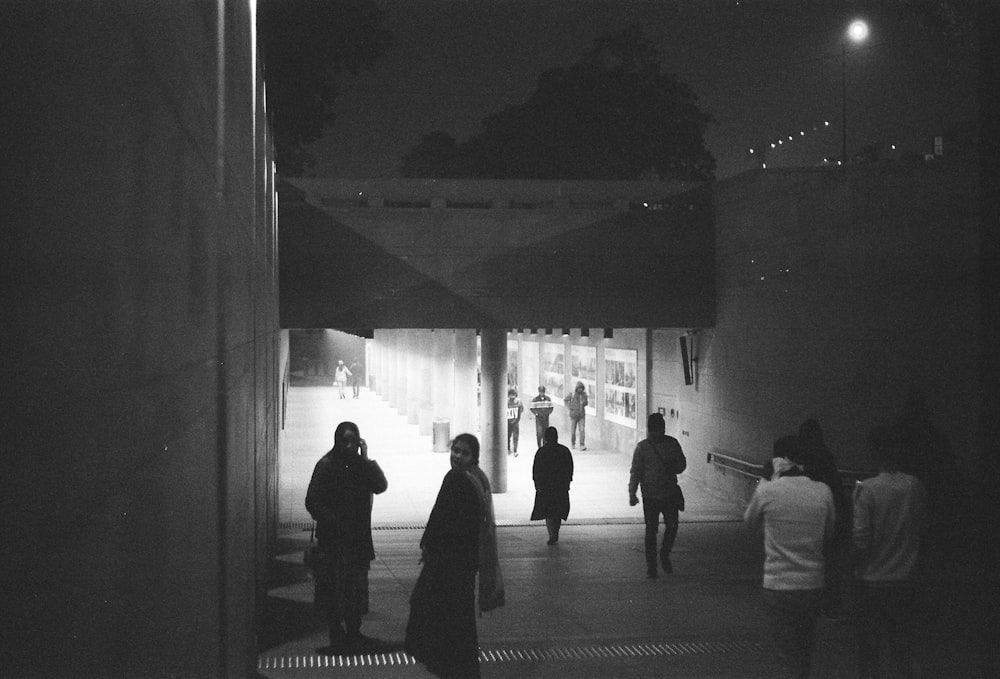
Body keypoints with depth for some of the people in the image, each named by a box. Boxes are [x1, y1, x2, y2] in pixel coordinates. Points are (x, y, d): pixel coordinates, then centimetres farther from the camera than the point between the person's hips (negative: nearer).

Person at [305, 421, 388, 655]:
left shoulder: (361, 465, 7)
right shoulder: (326, 465, -8)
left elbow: (381, 486, -6)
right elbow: (312, 501, -10)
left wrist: (366, 459, -10)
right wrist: (334, 522, -16)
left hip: (359, 537, 5)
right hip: (334, 538, -5)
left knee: (357, 588, 11)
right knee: (335, 589, -2)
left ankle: (353, 634, 22)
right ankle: (338, 638, 4)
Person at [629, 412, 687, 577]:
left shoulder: (672, 444, 3)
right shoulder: (642, 447, -1)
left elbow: (682, 464, 11)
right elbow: (635, 471, 0)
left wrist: (671, 468, -9)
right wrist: (632, 493, -6)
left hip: (670, 493, 1)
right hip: (650, 495, -1)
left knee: (672, 527, -6)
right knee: (651, 531, 2)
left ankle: (665, 555, 20)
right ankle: (651, 565, 12)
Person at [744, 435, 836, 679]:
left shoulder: (767, 491, -13)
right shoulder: (823, 492, -5)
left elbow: (750, 522, 7)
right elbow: (828, 535, 7)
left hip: (778, 586, -3)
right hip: (812, 585, 3)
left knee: (789, 658, 4)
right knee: (804, 653, 22)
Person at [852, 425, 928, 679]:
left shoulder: (867, 489, -16)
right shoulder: (915, 486, -3)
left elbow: (861, 538, -16)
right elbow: (920, 527, 6)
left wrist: (855, 565, 1)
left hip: (873, 581, -4)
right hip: (905, 579, 4)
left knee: (868, 651, 7)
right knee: (903, 649, 16)